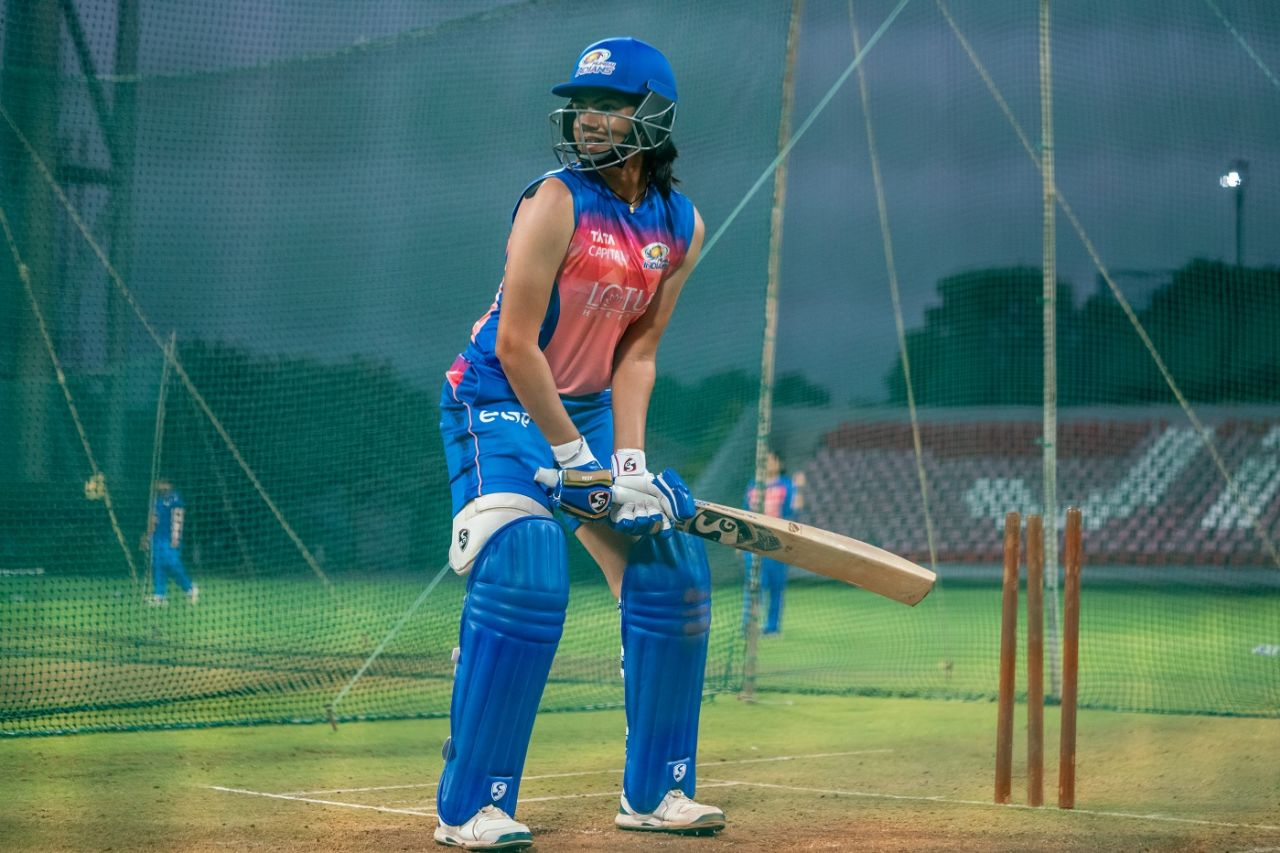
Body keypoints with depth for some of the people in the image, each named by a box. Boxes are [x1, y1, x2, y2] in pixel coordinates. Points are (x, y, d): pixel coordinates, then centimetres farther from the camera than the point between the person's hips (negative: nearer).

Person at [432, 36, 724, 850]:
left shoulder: (681, 226, -1)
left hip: (591, 409, 7)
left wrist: (629, 459, -12)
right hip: (501, 404, -7)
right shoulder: (556, 203, -20)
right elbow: (514, 343, -21)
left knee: (673, 565, 3)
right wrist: (575, 458, -20)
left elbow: (638, 349, 0)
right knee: (525, 577, -22)